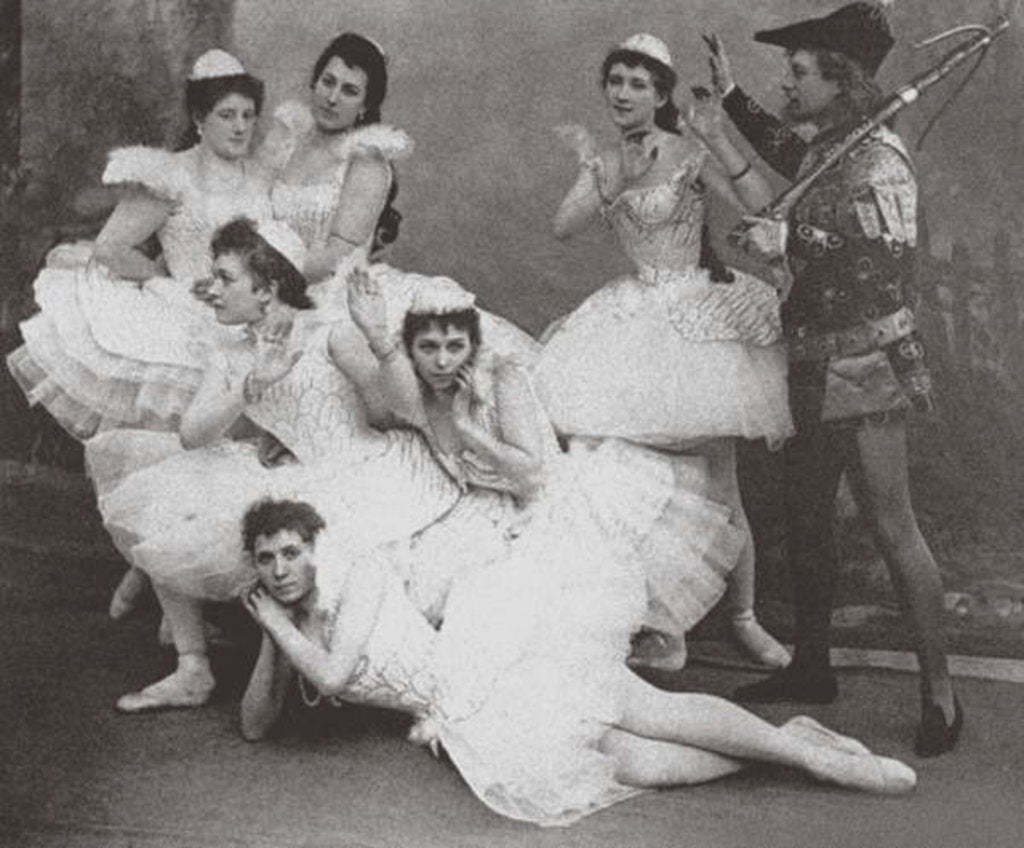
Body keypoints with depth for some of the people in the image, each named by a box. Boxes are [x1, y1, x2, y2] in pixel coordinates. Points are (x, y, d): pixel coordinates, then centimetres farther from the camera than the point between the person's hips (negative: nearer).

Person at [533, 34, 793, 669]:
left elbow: (761, 208, -18)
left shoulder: (689, 153, -7)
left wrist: (720, 145, -29)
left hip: (698, 319, -5)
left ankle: (745, 619, 16)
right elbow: (564, 228, -5)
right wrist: (608, 180, -19)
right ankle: (666, 628, 14)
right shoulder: (604, 164, 9)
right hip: (636, 320, 5)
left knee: (718, 487, -1)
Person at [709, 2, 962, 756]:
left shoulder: (878, 164, -18)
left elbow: (887, 271, -26)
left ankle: (940, 693, 4)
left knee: (891, 525, -5)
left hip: (864, 368, -9)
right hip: (816, 366, 9)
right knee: (805, 517, 16)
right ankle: (812, 666, 30)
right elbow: (791, 159, 32)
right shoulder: (827, 149, 8)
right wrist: (733, 98, 28)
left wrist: (792, 243, -28)